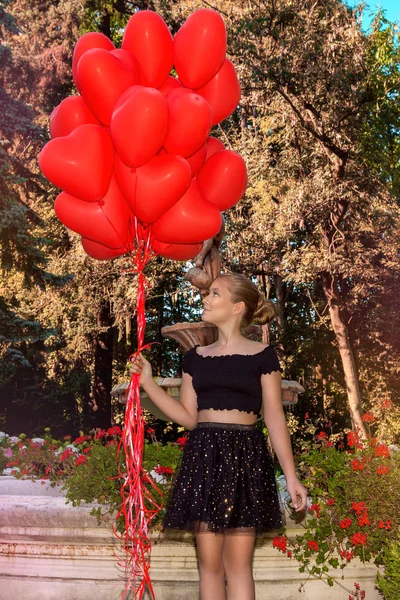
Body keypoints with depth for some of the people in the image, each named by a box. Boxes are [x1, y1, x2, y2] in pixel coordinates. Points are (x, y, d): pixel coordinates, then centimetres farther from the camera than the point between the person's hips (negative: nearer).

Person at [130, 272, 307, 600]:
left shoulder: (262, 354, -1)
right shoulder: (196, 356, 10)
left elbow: (275, 418, -2)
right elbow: (189, 417, 8)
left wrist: (291, 475, -7)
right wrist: (148, 382, 2)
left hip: (244, 454, -3)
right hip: (203, 455, 4)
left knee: (238, 563, 2)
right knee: (209, 562, 8)